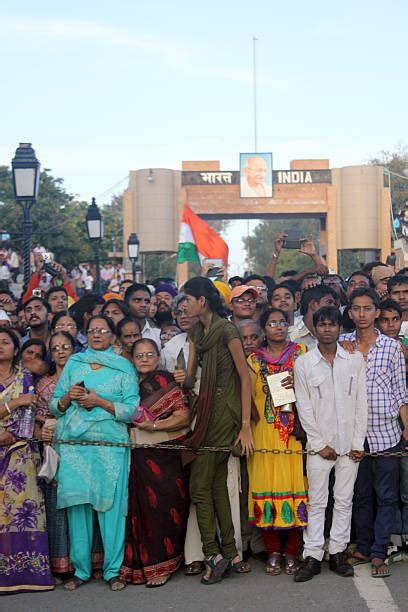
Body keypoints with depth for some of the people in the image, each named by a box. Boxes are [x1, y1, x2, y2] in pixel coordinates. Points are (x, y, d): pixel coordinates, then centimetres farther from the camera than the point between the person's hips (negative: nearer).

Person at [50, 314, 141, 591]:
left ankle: (113, 570, 4)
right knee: (77, 504, 0)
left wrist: (100, 402, -11)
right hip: (74, 444, 2)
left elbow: (132, 409, -1)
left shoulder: (124, 368, 9)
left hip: (110, 444, -2)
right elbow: (55, 406, 15)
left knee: (111, 504, -5)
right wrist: (68, 397, -6)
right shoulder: (73, 363, 15)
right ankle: (81, 569, 10)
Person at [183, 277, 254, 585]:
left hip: (225, 412, -8)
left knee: (200, 484, -6)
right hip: (207, 410, 8)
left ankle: (213, 554, 0)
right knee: (217, 483, 9)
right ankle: (230, 553, 16)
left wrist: (246, 425, -13)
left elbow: (245, 378, -12)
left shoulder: (227, 331, -13)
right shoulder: (197, 331, 12)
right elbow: (191, 376, 12)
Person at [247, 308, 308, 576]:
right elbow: (248, 396, 12)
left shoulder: (301, 352, 9)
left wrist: (297, 385, -10)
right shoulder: (254, 359, 12)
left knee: (295, 485, -4)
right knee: (266, 486, -2)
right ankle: (273, 552, 8)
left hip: (295, 432, -1)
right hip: (264, 433, 1)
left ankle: (293, 553, 5)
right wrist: (250, 420, -1)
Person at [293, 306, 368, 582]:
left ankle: (338, 552, 14)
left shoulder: (355, 360, 5)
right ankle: (313, 556, 5)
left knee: (345, 500, 6)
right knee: (316, 502, 1)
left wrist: (358, 442, -2)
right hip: (319, 444, -1)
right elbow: (304, 407, -1)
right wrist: (319, 444, -6)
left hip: (350, 443, 1)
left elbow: (361, 402, 3)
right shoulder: (303, 363, 1)